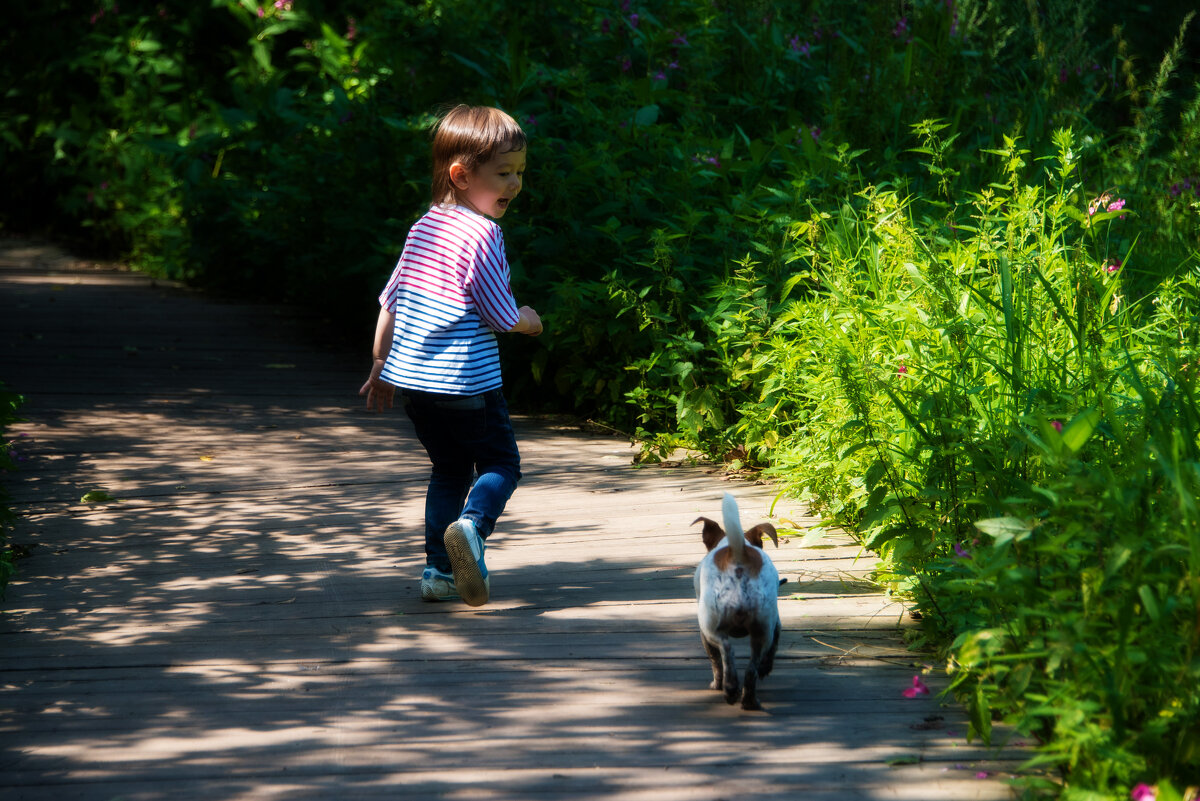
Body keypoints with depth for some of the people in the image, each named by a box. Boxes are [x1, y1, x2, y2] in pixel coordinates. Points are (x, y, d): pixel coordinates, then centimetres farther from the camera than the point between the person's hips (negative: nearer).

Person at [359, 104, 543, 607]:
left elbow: (390, 300, 17)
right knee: (500, 462, 4)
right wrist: (528, 321, 10)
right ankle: (471, 525, -25)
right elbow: (501, 315, -12)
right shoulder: (481, 234, -14)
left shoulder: (424, 227, 11)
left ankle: (439, 571, 16)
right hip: (465, 380, -7)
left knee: (449, 468, 19)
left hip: (409, 377, 7)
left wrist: (381, 365, 26)